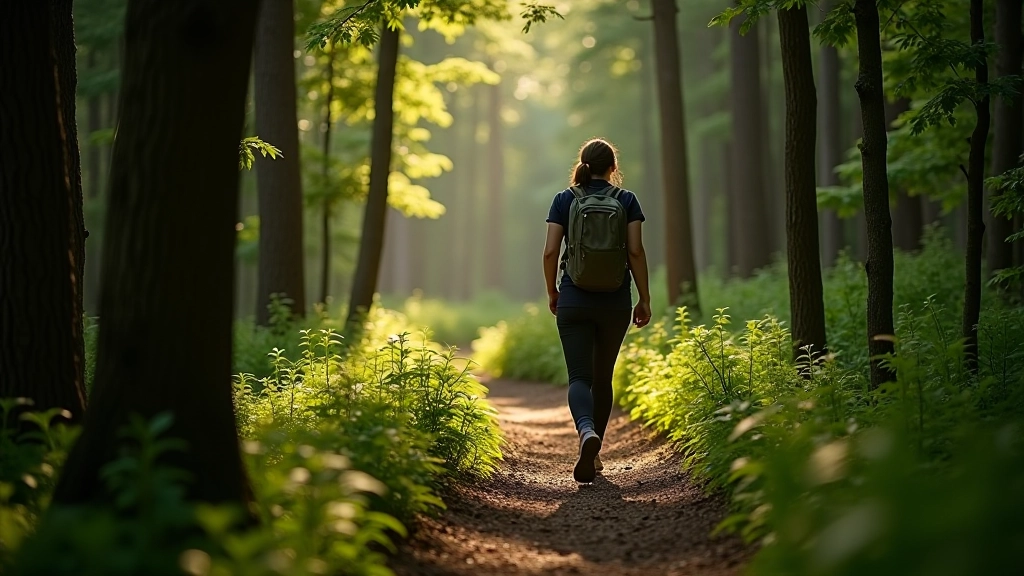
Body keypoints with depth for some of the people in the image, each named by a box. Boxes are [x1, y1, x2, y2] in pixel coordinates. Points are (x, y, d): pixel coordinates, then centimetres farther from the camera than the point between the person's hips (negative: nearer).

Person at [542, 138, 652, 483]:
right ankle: (594, 455, 21)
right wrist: (644, 299, 1)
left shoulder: (564, 200, 1)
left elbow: (550, 251, -3)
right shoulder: (626, 201, 0)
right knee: (603, 377, 15)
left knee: (579, 377, -3)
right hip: (615, 301, 1)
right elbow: (636, 251, -6)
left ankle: (587, 433, -32)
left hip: (574, 300, -1)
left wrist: (552, 292, 10)